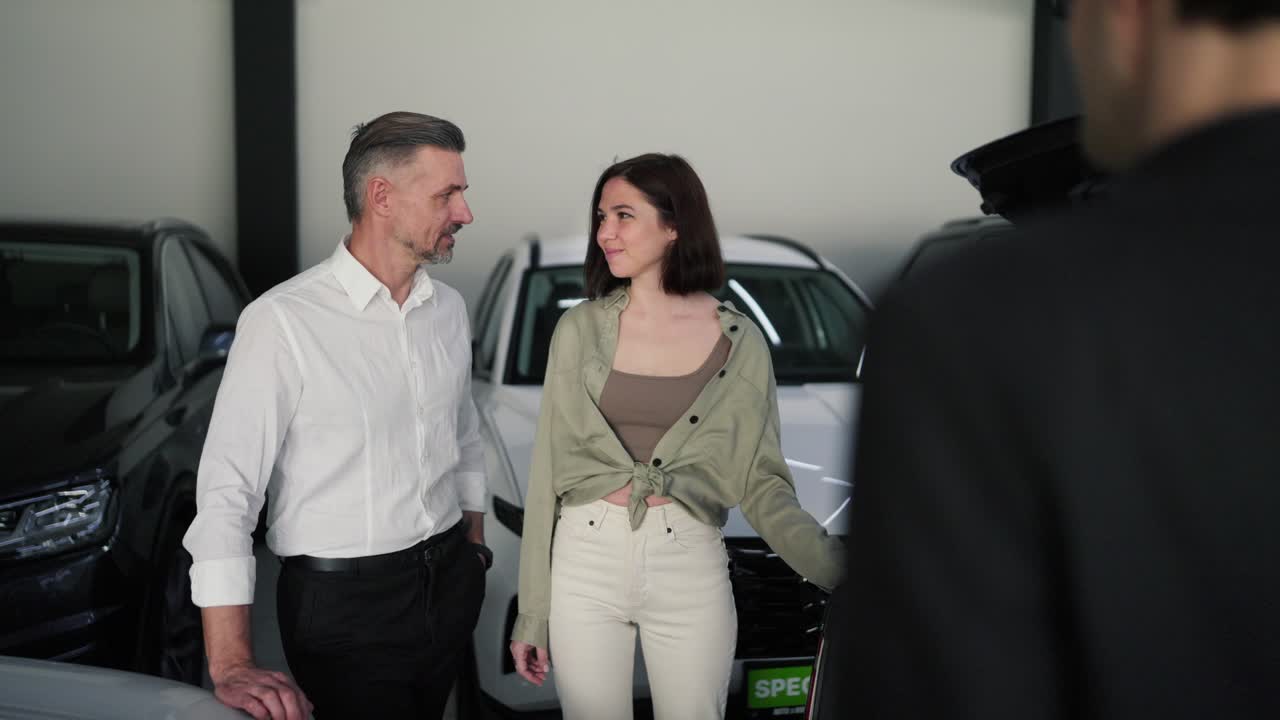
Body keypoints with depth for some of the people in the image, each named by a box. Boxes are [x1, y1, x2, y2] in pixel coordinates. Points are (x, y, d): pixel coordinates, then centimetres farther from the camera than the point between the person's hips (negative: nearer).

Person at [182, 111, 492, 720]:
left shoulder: (448, 309, 3)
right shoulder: (283, 320, -18)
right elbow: (226, 490, -19)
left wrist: (473, 552, 15)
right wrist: (230, 666, -23)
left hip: (450, 586, 6)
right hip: (344, 603, -6)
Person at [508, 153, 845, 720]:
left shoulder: (739, 342, -1)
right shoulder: (580, 329, 1)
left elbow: (762, 483, -1)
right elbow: (548, 473, 3)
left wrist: (839, 570, -16)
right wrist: (531, 614, 2)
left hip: (691, 567, -1)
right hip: (585, 560, 1)